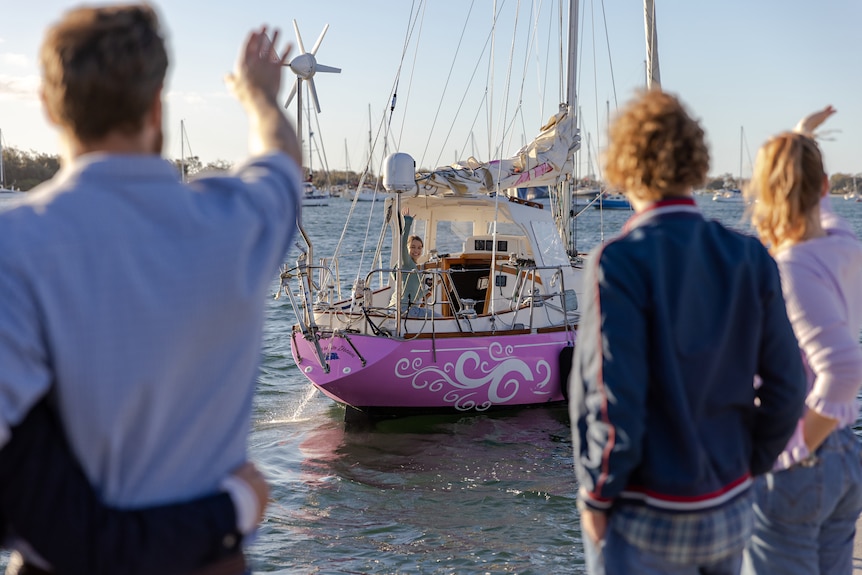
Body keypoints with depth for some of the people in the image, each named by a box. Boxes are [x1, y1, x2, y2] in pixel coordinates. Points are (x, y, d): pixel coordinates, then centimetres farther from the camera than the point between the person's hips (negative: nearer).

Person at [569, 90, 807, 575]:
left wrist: (595, 497, -7)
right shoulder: (750, 258, -2)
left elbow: (613, 402, -20)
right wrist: (748, 465, 14)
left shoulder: (618, 264, -18)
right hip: (731, 512, 5)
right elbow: (786, 389, 1)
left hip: (646, 520, -5)